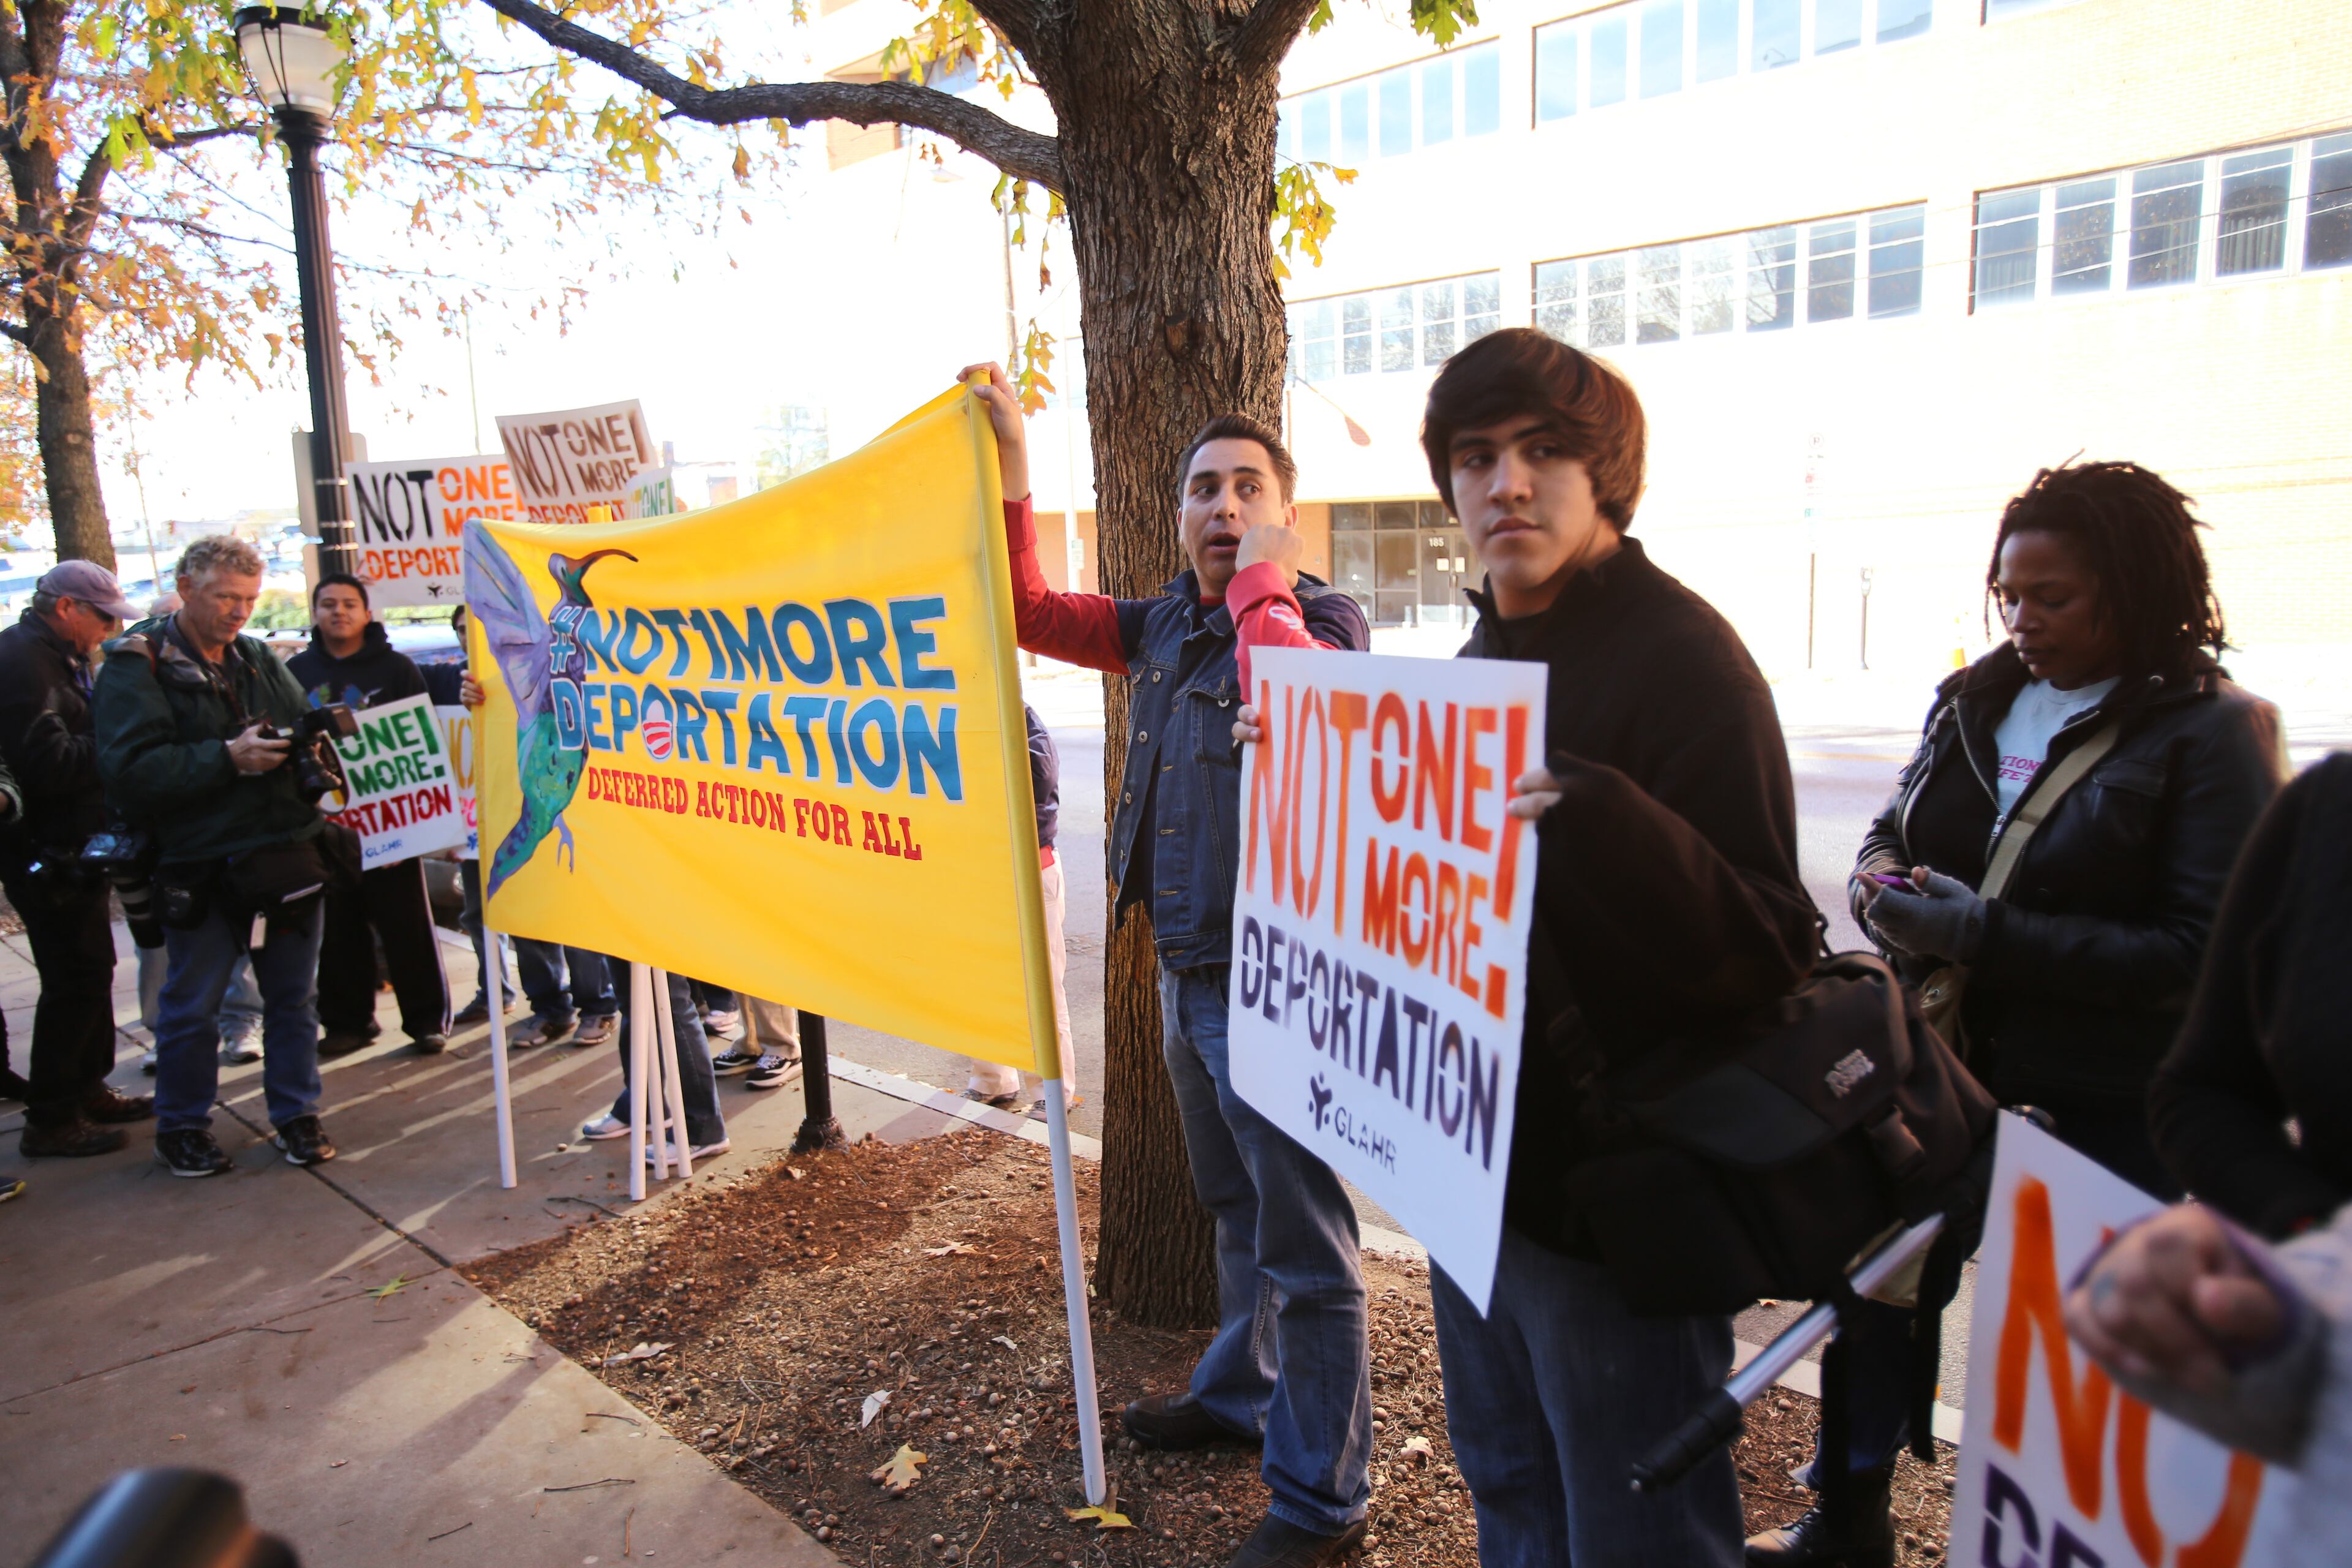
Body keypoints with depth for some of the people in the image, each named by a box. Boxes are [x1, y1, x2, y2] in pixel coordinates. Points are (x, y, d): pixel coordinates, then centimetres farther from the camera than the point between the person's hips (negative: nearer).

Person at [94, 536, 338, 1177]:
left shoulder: (259, 659, 12)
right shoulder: (139, 663, -5)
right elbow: (130, 767, -15)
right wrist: (227, 758, -22)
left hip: (288, 856, 5)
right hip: (200, 868, -5)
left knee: (294, 998, 12)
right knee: (191, 1008, 8)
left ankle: (296, 1113, 25)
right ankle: (181, 1126, 25)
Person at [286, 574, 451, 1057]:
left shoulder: (397, 668, 1)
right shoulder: (297, 672, 10)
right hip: (324, 822, 3)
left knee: (407, 925, 1)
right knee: (338, 929, 9)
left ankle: (427, 1019, 9)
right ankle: (346, 1021, 21)